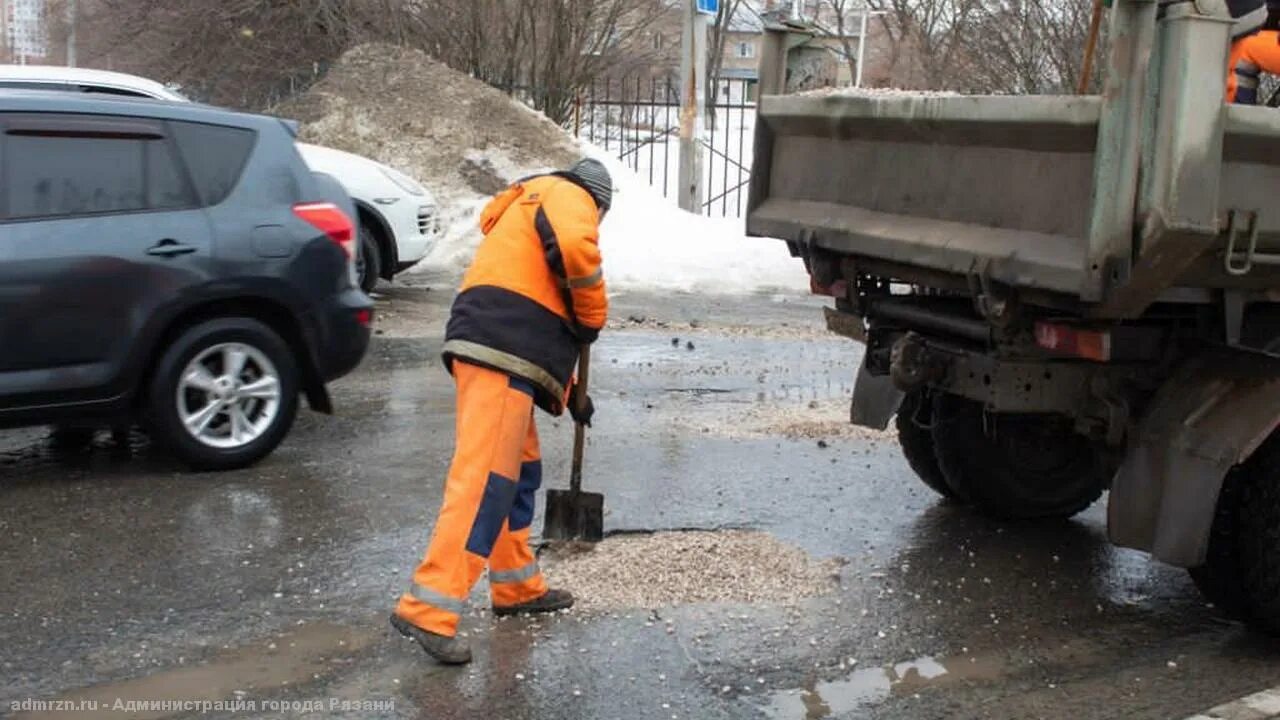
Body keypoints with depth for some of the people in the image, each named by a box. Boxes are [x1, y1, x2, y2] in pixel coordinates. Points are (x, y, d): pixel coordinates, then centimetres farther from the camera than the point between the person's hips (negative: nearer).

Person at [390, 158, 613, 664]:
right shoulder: (568, 196, 9)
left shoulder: (527, 207, 37)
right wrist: (593, 316, -2)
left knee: (519, 470, 20)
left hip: (500, 353, 10)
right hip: (500, 350, -10)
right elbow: (576, 247, -17)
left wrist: (567, 393, 38)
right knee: (483, 477, -15)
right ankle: (427, 609, -20)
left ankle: (517, 587, 31)